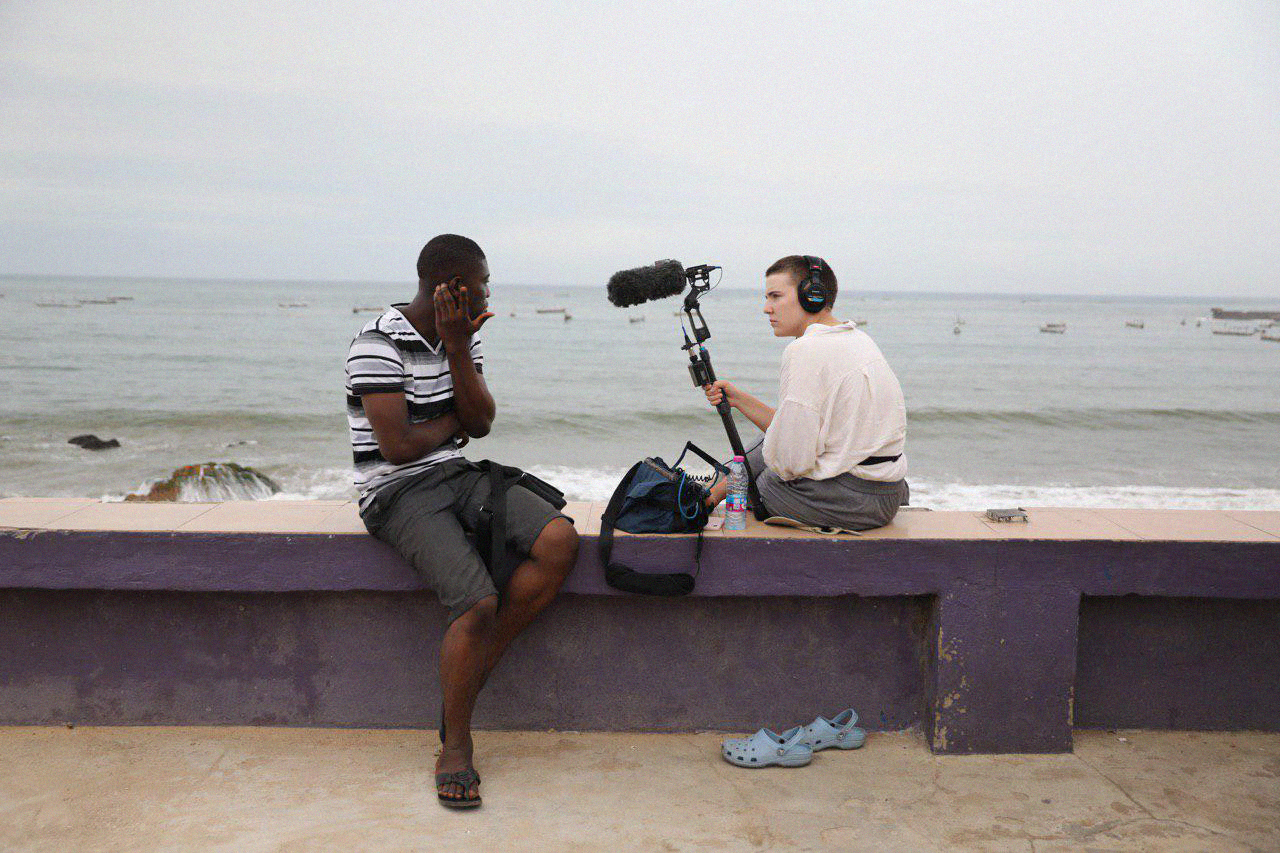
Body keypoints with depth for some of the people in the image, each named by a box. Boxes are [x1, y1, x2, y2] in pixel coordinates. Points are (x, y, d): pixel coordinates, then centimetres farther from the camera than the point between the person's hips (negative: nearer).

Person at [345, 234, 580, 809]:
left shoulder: (464, 336, 11)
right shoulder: (378, 345, -13)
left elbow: (480, 424, 1)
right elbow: (396, 446, -18)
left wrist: (457, 347, -9)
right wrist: (453, 422, 0)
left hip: (460, 476, 8)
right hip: (400, 493, -7)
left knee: (559, 541, -17)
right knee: (477, 601, -28)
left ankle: (472, 677, -6)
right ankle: (455, 745, -4)